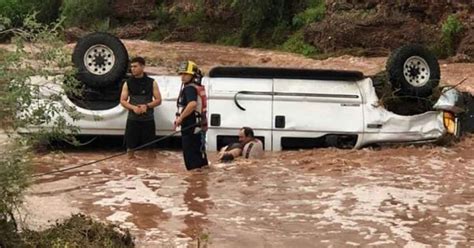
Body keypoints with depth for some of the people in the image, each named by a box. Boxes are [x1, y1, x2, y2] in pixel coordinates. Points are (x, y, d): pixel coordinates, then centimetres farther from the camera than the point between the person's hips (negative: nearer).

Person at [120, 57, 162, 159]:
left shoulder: (151, 83, 2)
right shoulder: (128, 83, 5)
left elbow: (158, 100, 1)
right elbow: (122, 101, 3)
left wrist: (147, 106, -17)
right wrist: (133, 107, -16)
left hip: (148, 120, -1)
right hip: (133, 120, 1)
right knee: (130, 146, 3)